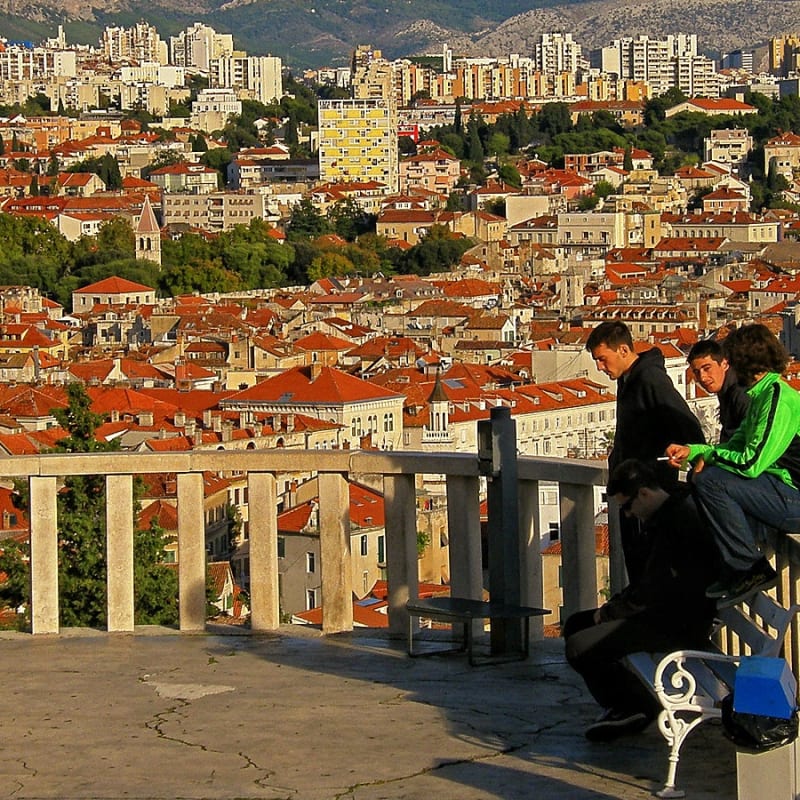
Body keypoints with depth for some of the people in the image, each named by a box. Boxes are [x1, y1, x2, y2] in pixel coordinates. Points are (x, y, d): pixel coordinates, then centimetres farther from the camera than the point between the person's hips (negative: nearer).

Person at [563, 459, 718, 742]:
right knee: (576, 625, 15)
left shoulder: (679, 521, -20)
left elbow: (653, 591, -22)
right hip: (668, 614, 11)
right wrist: (614, 606, 7)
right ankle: (621, 707, 10)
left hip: (681, 626, -11)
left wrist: (609, 612, -8)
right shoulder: (669, 515, 14)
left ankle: (638, 708, 0)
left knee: (579, 648, -19)